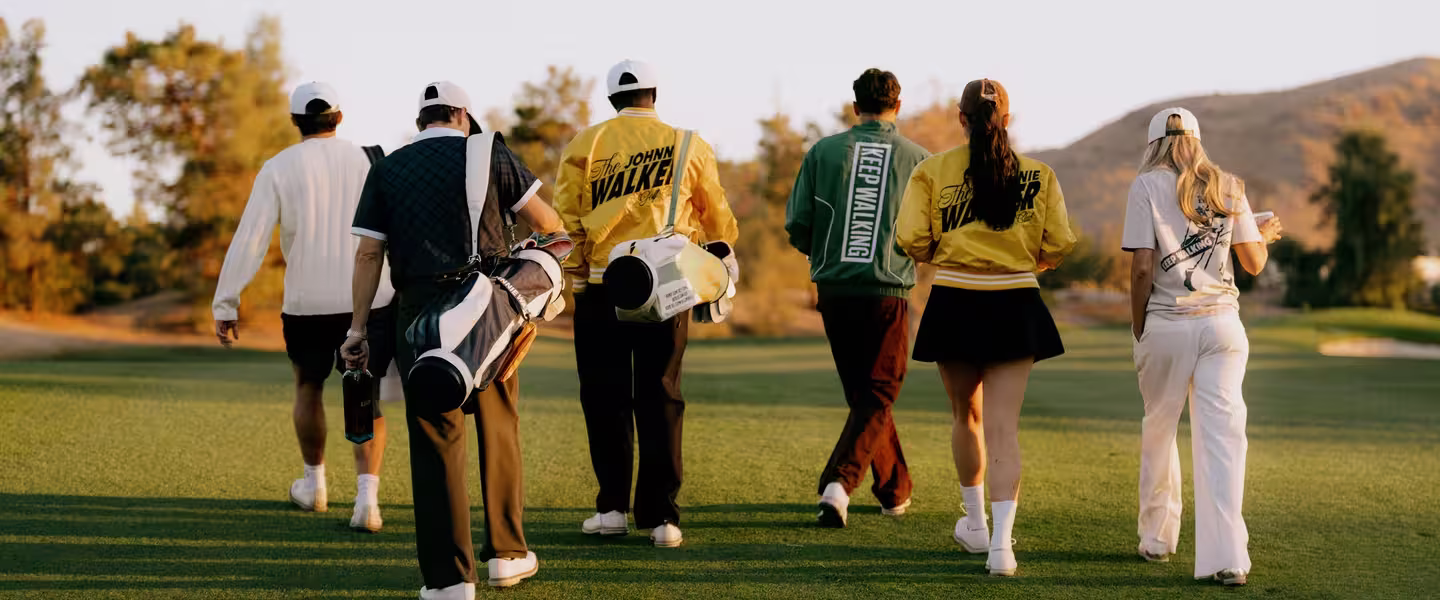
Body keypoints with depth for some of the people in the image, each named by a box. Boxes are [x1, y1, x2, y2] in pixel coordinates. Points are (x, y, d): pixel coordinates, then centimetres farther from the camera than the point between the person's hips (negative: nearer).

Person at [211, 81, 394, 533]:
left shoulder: (278, 169, -1)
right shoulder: (368, 161, 2)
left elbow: (249, 240, -6)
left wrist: (225, 305, -3)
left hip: (307, 304, 0)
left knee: (309, 386, 24)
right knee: (366, 401, 8)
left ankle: (314, 484, 38)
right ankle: (367, 496, -11)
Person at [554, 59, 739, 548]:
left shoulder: (584, 145, 3)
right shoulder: (688, 147, 5)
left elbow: (565, 217, -2)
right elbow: (717, 220, 13)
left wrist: (573, 274, 9)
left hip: (601, 287, 0)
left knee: (606, 397, 9)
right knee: (660, 398, 5)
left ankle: (613, 506, 11)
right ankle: (660, 515, 3)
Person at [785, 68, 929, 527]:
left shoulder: (823, 152, 2)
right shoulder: (917, 158, 0)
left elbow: (797, 227, 0)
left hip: (835, 290, 3)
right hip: (888, 292, -2)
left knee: (863, 394, 17)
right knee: (876, 399, 2)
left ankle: (895, 490, 27)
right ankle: (839, 482, -19)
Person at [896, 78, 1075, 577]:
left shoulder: (933, 170, -3)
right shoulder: (1039, 174, 0)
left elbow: (912, 240, -11)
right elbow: (1058, 246, -2)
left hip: (955, 303, 0)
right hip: (1015, 306, 0)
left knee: (966, 416, 20)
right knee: (1003, 426, -1)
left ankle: (976, 523, 35)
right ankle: (1001, 542, -13)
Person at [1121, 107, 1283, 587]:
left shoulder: (1147, 186, -2)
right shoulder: (1227, 187, 7)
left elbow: (1142, 267, -8)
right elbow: (1254, 263, 9)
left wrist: (1137, 331, 1)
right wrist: (1264, 235, 31)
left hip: (1166, 326, -2)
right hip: (1222, 322, 2)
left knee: (1158, 430, 16)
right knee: (1221, 435, -3)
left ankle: (1157, 538, 26)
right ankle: (1226, 556, -13)